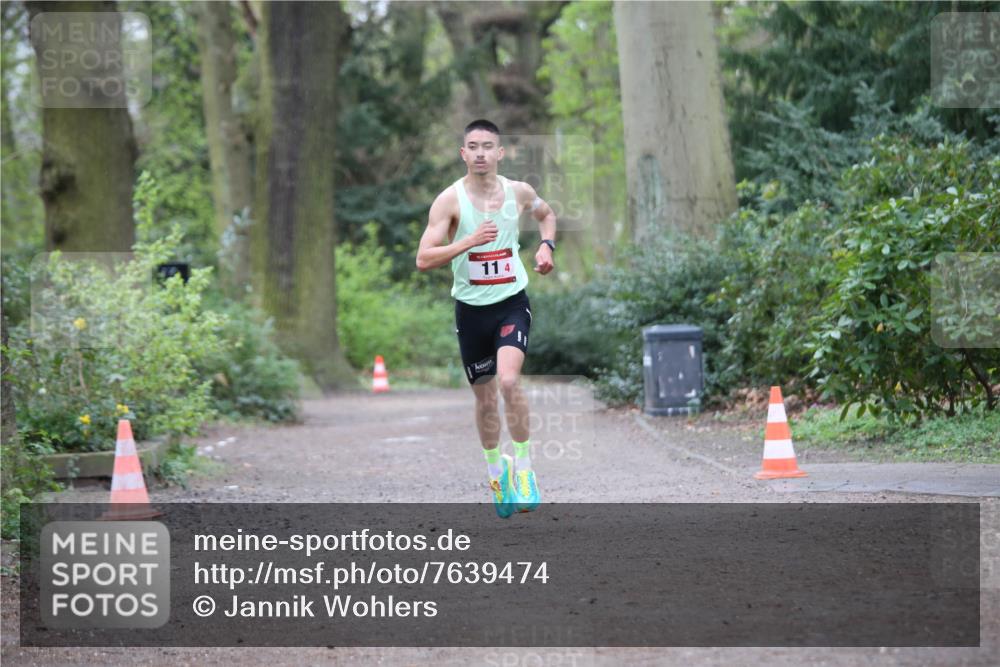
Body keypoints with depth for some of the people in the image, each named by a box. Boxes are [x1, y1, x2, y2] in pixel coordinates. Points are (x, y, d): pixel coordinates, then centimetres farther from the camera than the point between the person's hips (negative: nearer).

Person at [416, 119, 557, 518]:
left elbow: (546, 214, 23)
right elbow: (423, 260, -16)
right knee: (485, 396, 10)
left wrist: (546, 246, 4)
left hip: (513, 303, 0)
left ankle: (523, 469, -11)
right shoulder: (450, 200, -10)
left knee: (508, 380, -23)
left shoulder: (518, 192, -1)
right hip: (471, 308, 0)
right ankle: (496, 470, 33)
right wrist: (469, 241, -26)